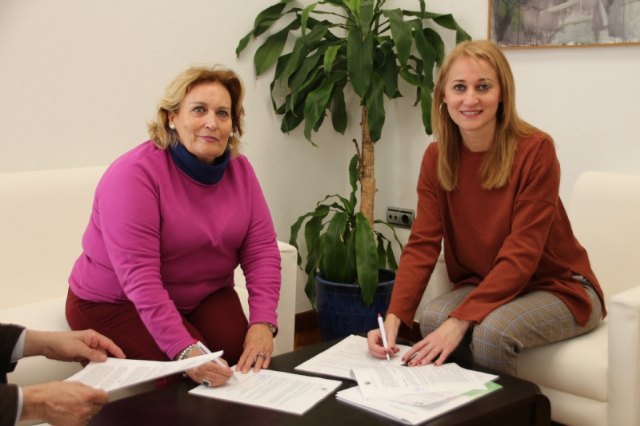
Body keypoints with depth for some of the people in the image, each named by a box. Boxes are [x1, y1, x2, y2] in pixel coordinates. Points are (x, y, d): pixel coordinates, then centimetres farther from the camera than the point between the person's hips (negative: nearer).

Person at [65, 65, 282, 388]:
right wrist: (185, 350, -37)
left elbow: (262, 249, -7)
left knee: (247, 365, -19)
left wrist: (263, 322, -22)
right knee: (190, 380, -25)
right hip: (116, 303, -4)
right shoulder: (135, 174, -22)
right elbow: (139, 277, -29)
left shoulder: (239, 169, -3)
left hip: (206, 297, 5)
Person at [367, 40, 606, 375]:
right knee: (433, 318, -25)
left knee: (492, 331, -31)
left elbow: (520, 255, -24)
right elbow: (422, 244, -11)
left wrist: (459, 321, -33)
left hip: (557, 287, -4)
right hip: (484, 285, 4)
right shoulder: (436, 158, -6)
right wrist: (393, 317, -27)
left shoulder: (535, 150, -21)